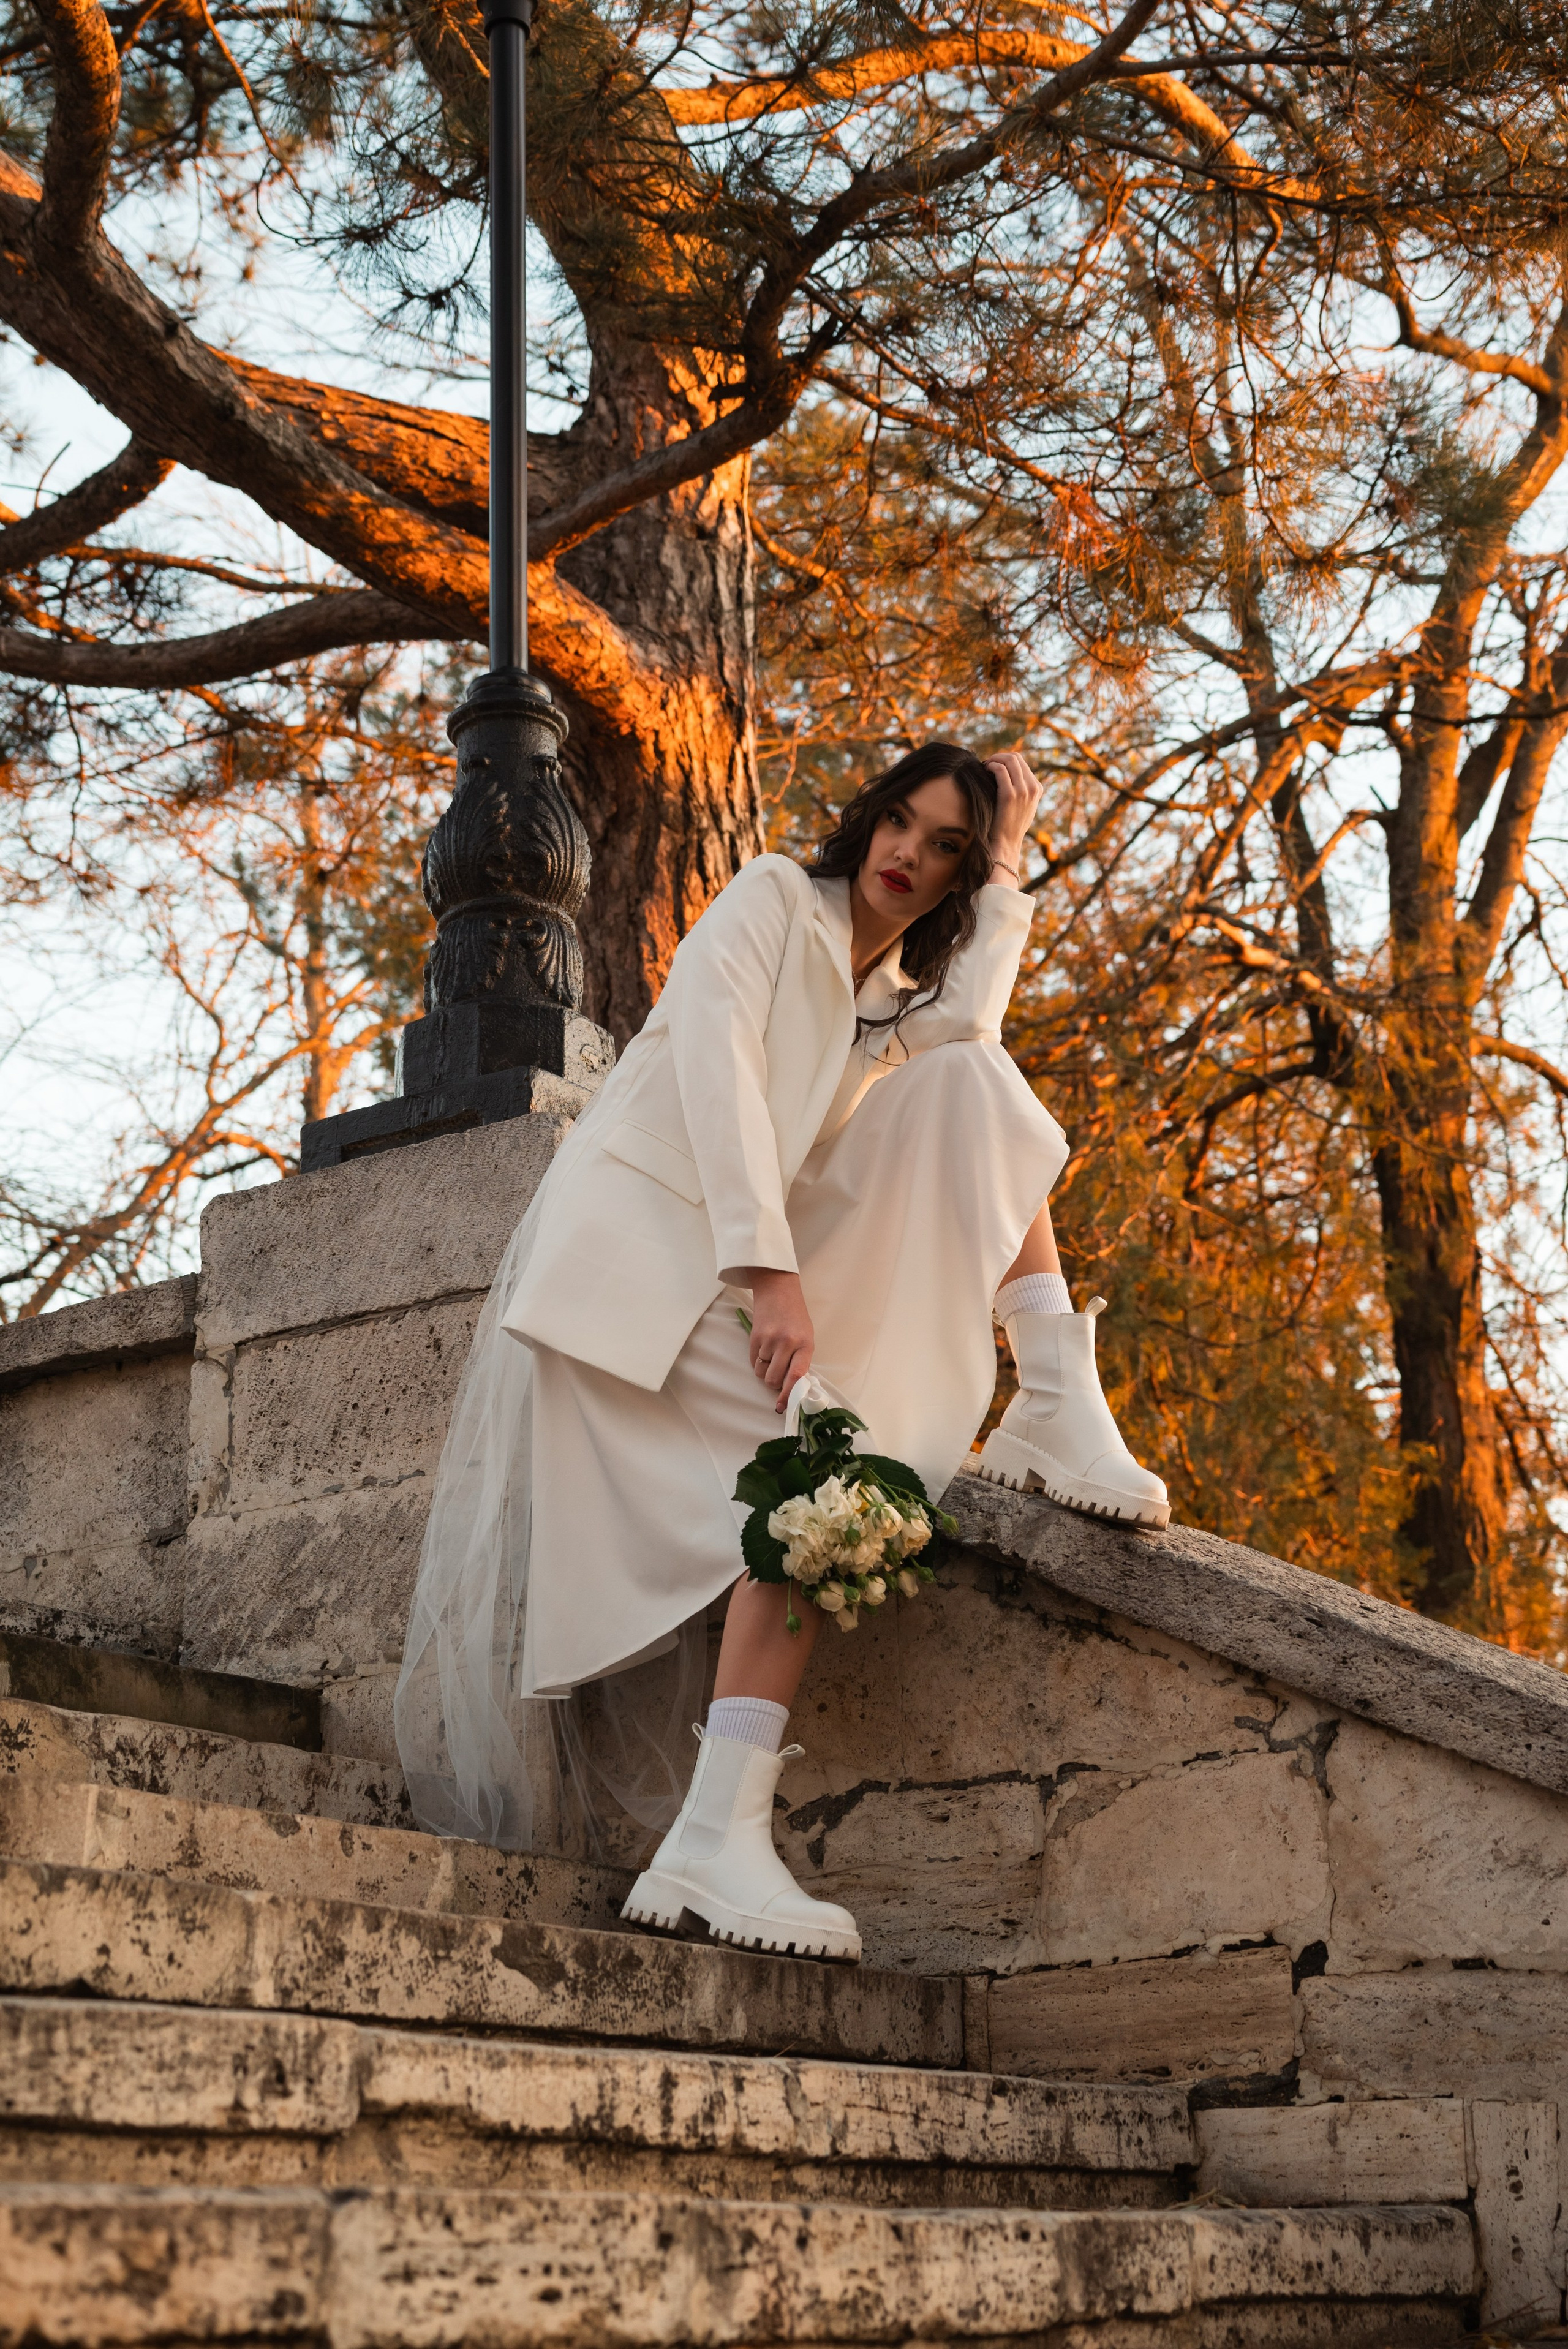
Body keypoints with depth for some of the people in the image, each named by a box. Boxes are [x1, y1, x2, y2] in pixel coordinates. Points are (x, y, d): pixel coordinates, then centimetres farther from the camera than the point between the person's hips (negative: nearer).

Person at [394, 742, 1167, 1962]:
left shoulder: (913, 1000, 21)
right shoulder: (771, 902, 4)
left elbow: (972, 1018, -5)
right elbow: (717, 1069, -13)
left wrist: (1006, 874, 2)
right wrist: (772, 1273, -23)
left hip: (764, 1261, 6)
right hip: (637, 1236, -6)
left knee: (972, 1087, -10)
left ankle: (1062, 1413, -19)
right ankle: (718, 1835, -36)